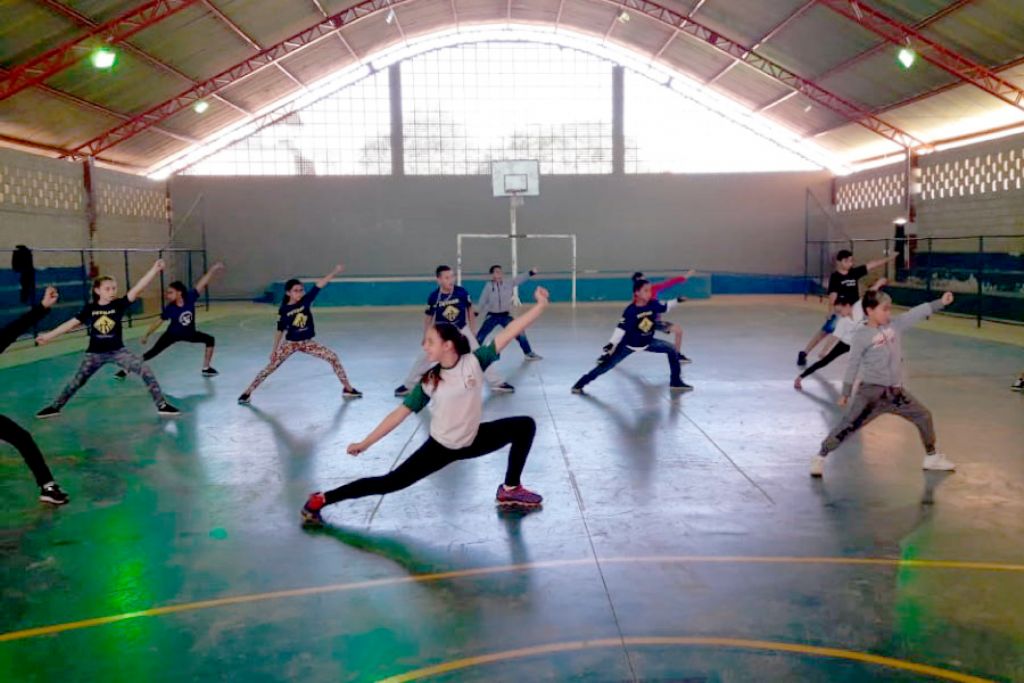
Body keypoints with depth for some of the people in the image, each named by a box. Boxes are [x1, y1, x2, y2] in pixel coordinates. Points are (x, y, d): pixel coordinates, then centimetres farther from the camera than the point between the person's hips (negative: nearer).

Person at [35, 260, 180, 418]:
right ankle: (54, 407, 35)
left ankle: (162, 405, -8)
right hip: (95, 353, 1)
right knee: (77, 381, 14)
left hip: (118, 351, -1)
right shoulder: (89, 309, -6)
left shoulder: (119, 305, -10)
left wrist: (154, 270, -34)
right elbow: (72, 323, 2)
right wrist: (48, 335, 5)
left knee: (146, 371, -16)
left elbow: (137, 289, -22)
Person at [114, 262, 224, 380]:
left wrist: (213, 269, -39)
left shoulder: (190, 298, -26)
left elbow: (202, 283, -32)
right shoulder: (170, 308, -26)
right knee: (152, 353, -3)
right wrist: (146, 335, -5)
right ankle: (125, 371, 5)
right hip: (172, 334, -2)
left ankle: (206, 368, 9)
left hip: (189, 333, 2)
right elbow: (159, 321, -13)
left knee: (210, 340, -6)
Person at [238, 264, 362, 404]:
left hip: (307, 343, 2)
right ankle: (247, 392, 8)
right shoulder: (284, 310, -11)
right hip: (290, 343, -2)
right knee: (271, 367, -3)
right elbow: (280, 330, -2)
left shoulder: (306, 300, -9)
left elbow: (319, 285, -19)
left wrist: (334, 272, -27)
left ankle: (348, 389, 6)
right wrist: (274, 349, -1)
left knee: (333, 357, -5)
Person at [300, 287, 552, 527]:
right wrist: (365, 443, -13)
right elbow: (400, 413, -12)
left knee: (525, 426, -4)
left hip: (472, 440, 3)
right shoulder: (429, 382, -15)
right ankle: (321, 500, 1)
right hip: (441, 446, -2)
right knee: (391, 482, -7)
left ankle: (510, 490, 6)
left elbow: (509, 332, -22)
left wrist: (540, 305, -25)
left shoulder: (474, 361, -16)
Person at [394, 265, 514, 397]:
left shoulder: (461, 292, -19)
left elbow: (469, 309, 0)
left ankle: (497, 383, 13)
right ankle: (408, 385, 18)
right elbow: (428, 318, -3)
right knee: (424, 356, 1)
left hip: (462, 329, 0)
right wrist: (426, 338, 2)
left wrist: (473, 330, 6)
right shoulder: (434, 296, -19)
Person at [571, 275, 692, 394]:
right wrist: (611, 344, -33)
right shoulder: (630, 311, -26)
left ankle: (676, 382, 12)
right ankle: (580, 384, 0)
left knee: (671, 350, -1)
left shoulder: (653, 304, -12)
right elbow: (621, 328, -26)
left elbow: (665, 307, 11)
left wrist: (677, 300, 3)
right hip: (628, 344, -5)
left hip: (647, 342, 5)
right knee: (607, 364, -9)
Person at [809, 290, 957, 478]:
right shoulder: (861, 335, -9)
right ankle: (820, 458, -4)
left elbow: (917, 313, -1)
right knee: (849, 424, -12)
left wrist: (940, 302, -13)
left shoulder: (896, 325, 5)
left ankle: (931, 456, 32)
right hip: (871, 390, -6)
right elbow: (853, 364, -6)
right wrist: (846, 392, -4)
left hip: (896, 391, 6)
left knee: (923, 416, 14)